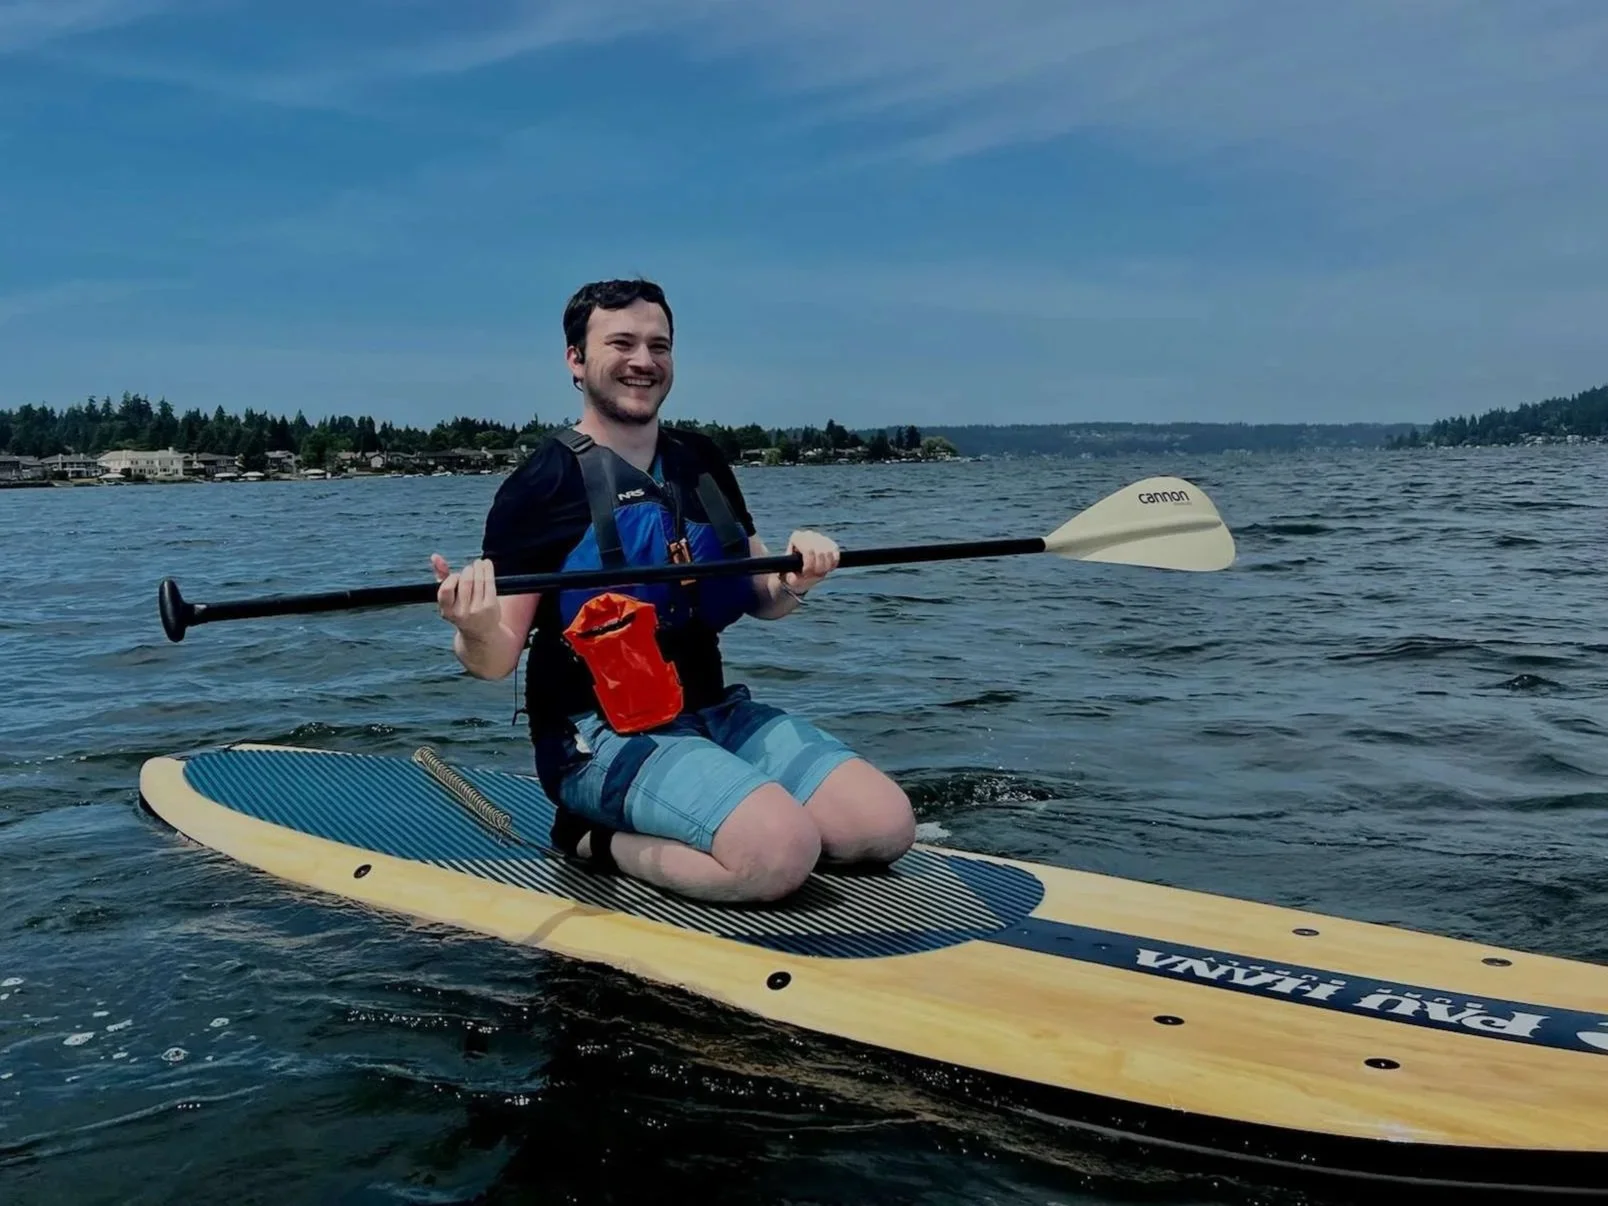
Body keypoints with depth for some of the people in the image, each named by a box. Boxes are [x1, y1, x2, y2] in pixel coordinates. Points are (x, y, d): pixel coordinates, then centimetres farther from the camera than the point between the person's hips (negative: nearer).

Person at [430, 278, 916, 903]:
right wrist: (478, 634, -34)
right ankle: (597, 841, -4)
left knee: (886, 825, -8)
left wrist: (794, 580, -7)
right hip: (605, 736, -7)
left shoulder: (702, 463, 11)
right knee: (780, 853, -29)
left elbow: (762, 602, 16)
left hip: (717, 713, 7)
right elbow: (496, 661, -10)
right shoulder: (543, 484, -8)